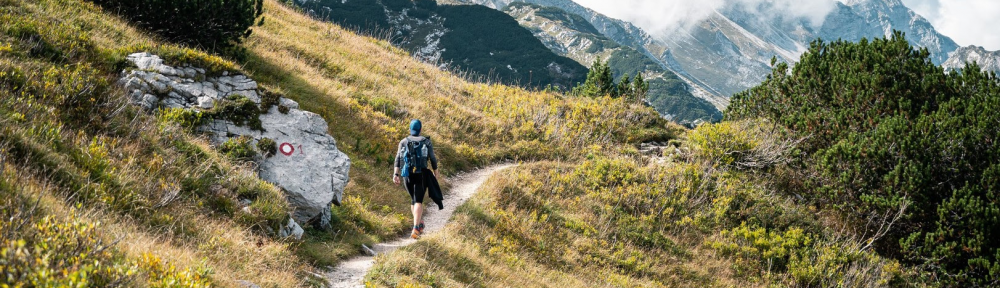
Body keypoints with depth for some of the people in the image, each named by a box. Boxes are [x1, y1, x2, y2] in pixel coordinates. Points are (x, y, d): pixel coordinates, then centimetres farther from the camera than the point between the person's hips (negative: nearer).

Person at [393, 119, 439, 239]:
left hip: (407, 175, 2)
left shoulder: (403, 142, 8)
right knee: (418, 201, -7)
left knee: (414, 199, 23)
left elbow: (398, 158, -3)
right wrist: (436, 174, 17)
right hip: (421, 174, -2)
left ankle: (420, 224, 28)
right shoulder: (426, 142, 4)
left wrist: (395, 174, -10)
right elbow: (433, 159, 4)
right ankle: (415, 229, -22)